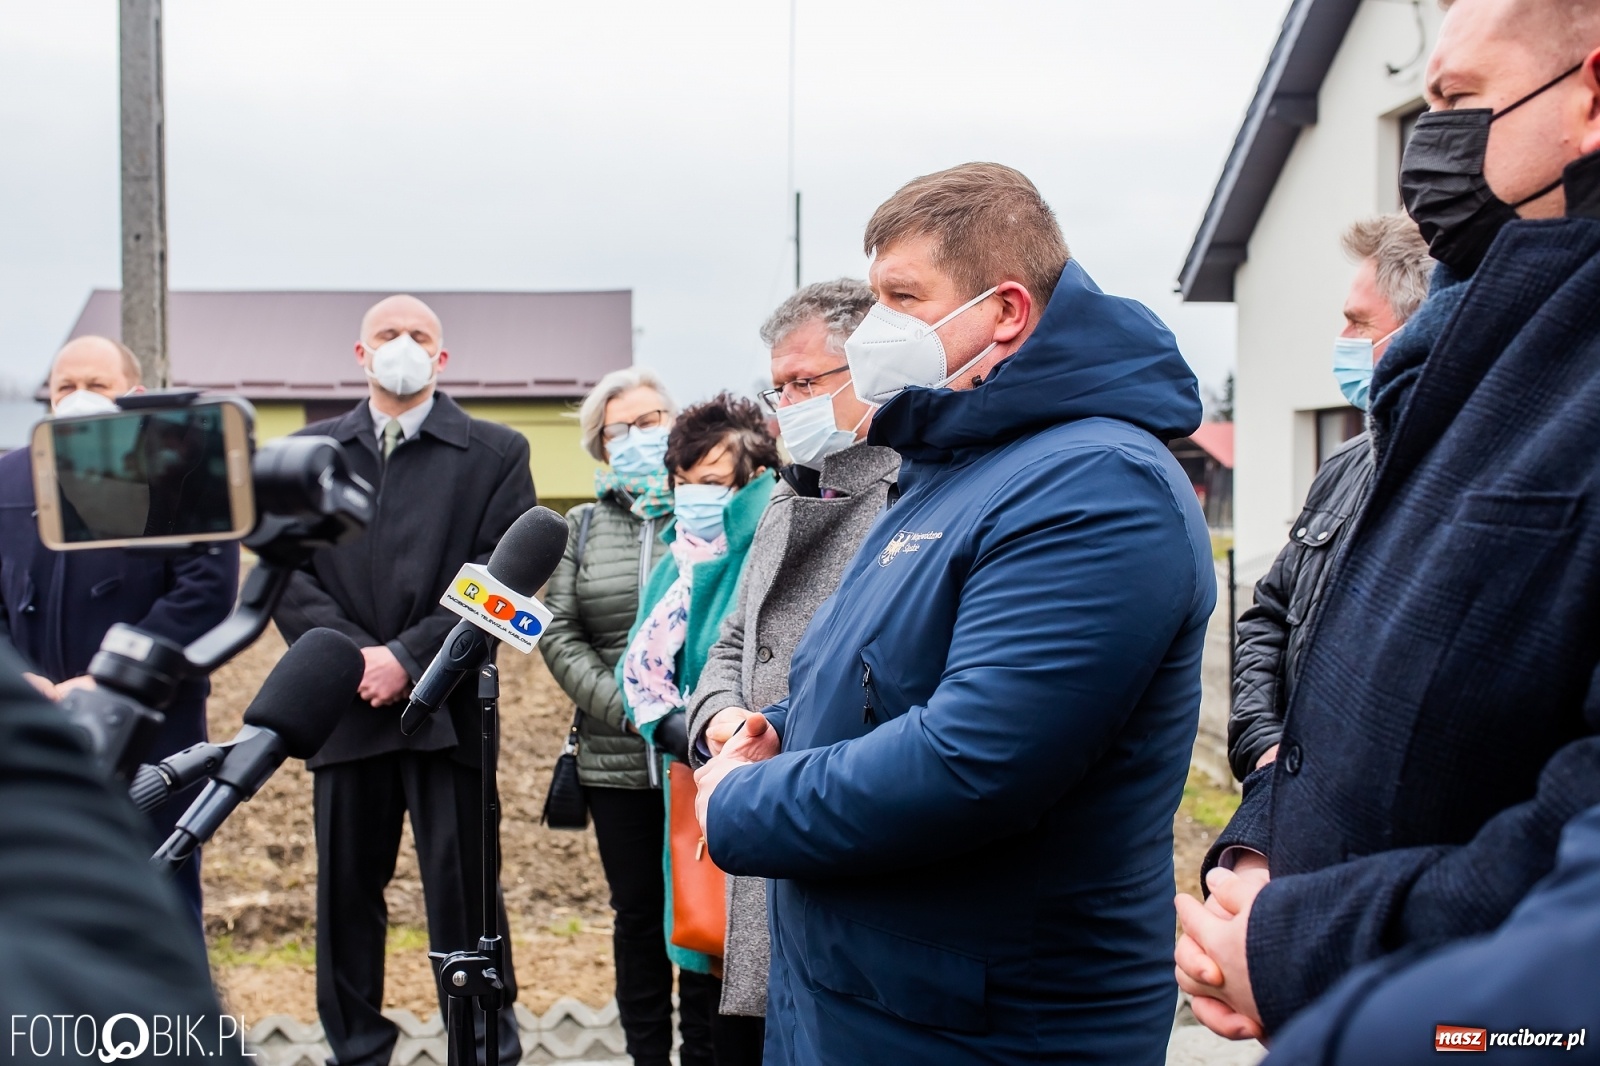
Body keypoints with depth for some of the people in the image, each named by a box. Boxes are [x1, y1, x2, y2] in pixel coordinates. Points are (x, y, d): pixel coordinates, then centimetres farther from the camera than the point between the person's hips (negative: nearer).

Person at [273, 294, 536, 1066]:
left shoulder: (495, 452, 6)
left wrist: (410, 656, -13)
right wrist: (351, 655, -10)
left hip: (446, 706, -3)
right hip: (345, 706, 3)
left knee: (462, 888, -1)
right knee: (346, 890, 9)